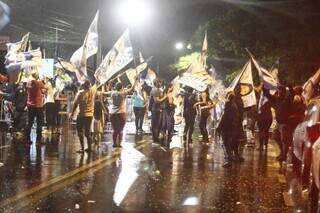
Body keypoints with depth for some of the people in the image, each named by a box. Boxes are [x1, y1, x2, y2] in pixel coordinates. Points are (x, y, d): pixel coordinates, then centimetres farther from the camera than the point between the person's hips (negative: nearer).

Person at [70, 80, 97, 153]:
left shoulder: (80, 93, -12)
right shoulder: (92, 91, -1)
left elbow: (75, 104, -9)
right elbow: (96, 84, 20)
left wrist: (72, 113, 0)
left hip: (82, 115, -5)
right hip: (90, 115, 5)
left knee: (80, 132, -1)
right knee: (87, 132, 15)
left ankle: (82, 148, -9)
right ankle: (89, 147, 17)